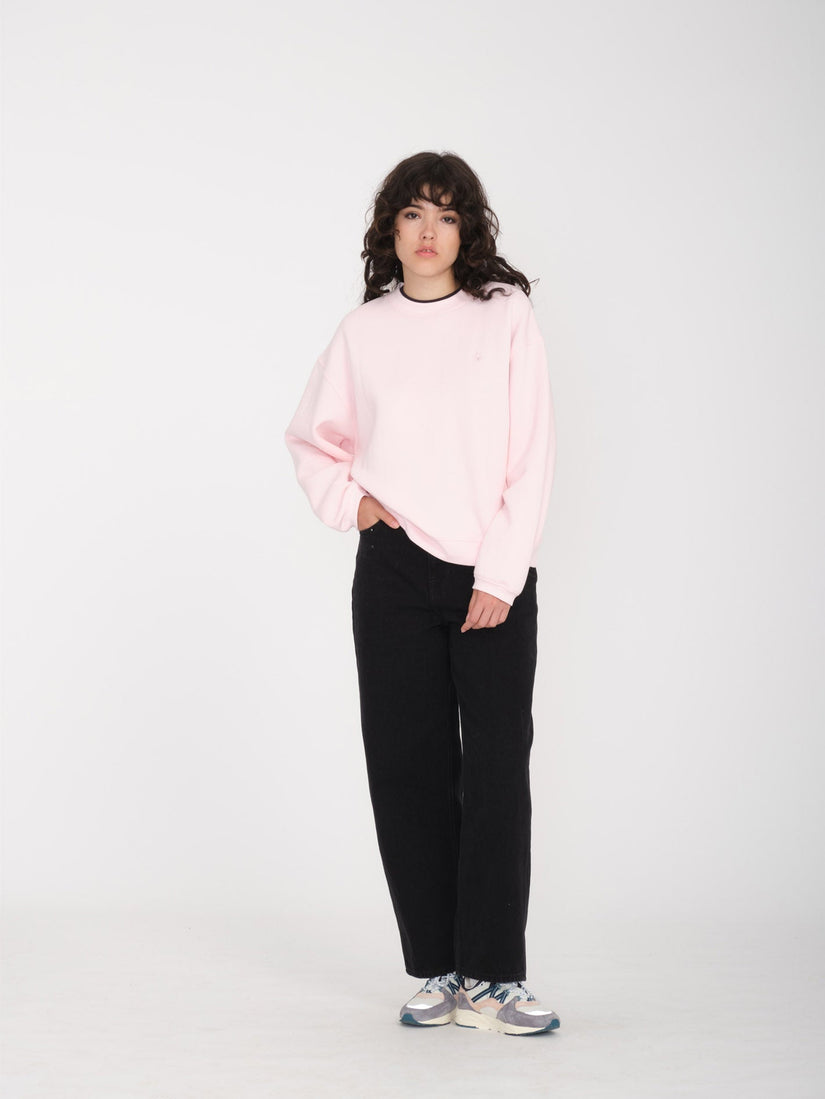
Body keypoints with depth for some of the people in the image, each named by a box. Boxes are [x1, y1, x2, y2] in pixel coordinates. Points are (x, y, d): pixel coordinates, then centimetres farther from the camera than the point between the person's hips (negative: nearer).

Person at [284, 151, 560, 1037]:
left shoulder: (506, 314, 2)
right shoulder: (362, 332, 8)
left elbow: (531, 456, -3)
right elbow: (310, 439, 22)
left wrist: (500, 577, -9)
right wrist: (349, 499, 2)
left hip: (494, 576, -2)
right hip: (395, 572, 2)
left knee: (497, 770, -6)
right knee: (409, 768, 2)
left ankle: (492, 979, -2)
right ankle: (437, 972, 10)